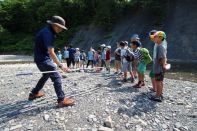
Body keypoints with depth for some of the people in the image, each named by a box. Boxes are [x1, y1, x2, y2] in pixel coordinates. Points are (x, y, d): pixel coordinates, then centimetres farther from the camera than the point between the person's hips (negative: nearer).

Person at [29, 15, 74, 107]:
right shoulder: (48, 33, -21)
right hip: (43, 60, -11)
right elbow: (51, 52, -28)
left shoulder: (47, 31, 10)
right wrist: (60, 65, -29)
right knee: (57, 77, -10)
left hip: (42, 59, 11)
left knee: (46, 75, 26)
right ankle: (61, 100, -7)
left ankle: (34, 94, 39)